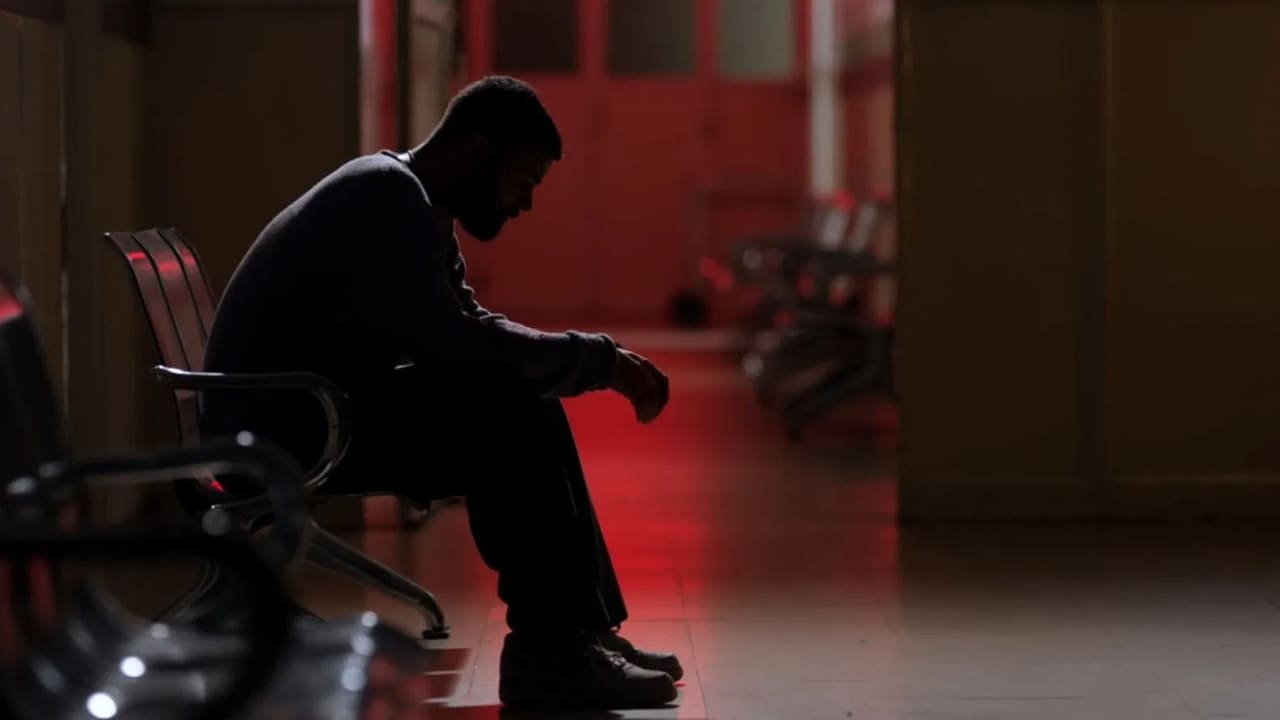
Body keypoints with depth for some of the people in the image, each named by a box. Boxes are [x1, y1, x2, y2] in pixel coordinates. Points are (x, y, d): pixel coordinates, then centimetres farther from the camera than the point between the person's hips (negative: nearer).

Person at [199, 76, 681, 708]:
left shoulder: (415, 205, 14)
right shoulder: (385, 196, -18)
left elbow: (471, 331, 15)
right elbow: (450, 346, -27)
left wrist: (597, 364, 0)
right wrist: (598, 358, -19)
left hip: (321, 412, 10)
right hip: (272, 427, -10)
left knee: (530, 410, 5)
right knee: (502, 411, -22)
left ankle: (582, 630, 3)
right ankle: (547, 653, -17)